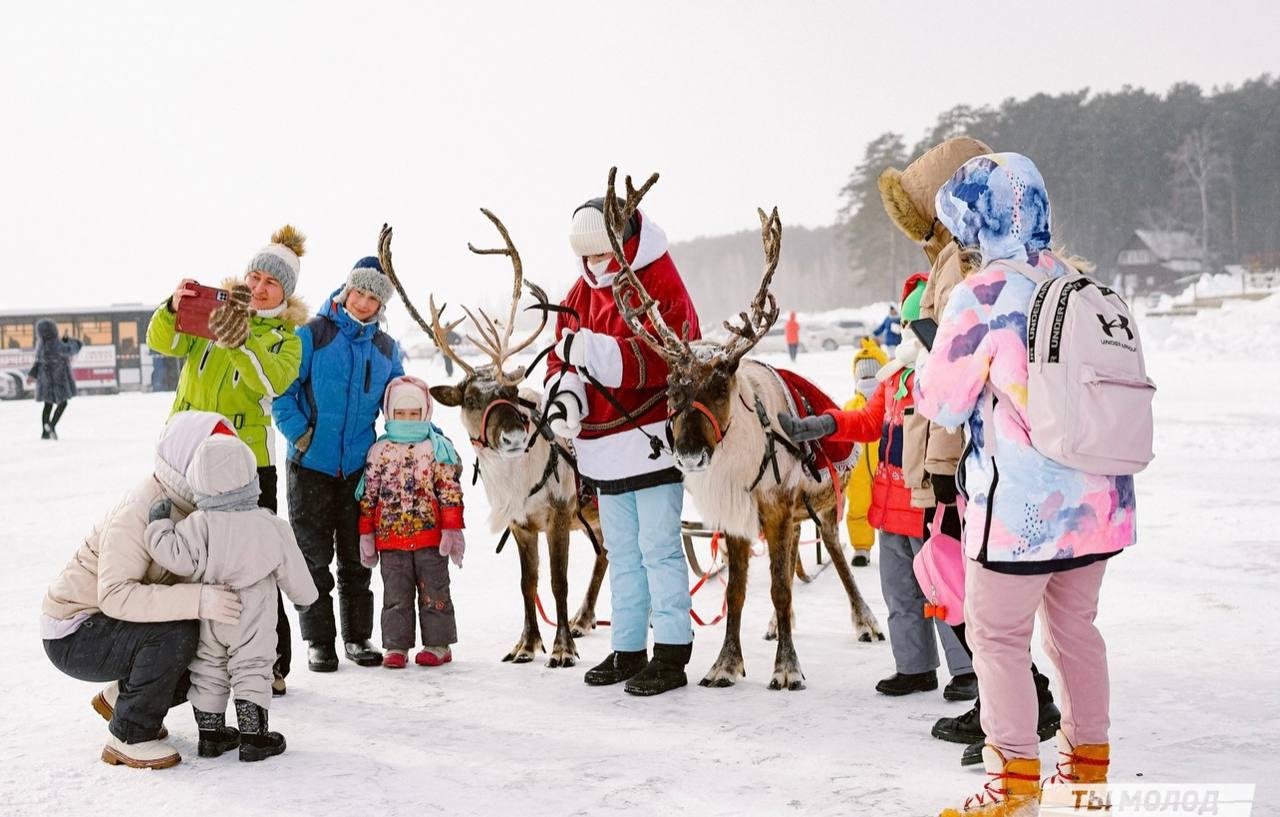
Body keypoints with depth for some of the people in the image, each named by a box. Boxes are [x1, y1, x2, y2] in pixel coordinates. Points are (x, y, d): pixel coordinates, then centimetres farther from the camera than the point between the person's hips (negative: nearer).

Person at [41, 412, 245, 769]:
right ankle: (129, 739, -15)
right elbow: (115, 595, -39)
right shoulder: (138, 513, -29)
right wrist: (197, 599, -46)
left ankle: (121, 697, 19)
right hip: (74, 636, -8)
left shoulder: (189, 505, -1)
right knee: (175, 633, -32)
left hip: (111, 627, 9)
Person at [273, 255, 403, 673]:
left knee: (357, 557, 9)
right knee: (313, 556, 3)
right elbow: (280, 388, -7)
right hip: (311, 465, -3)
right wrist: (299, 434, -14)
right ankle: (318, 641, 11)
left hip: (360, 466, 3)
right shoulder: (312, 335, -6)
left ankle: (358, 637, 19)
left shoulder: (386, 349, 8)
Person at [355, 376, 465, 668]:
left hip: (431, 538, -2)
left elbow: (451, 492, -2)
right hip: (391, 539, 2)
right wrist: (366, 534, 7)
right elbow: (368, 495, 10)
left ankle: (438, 644, 14)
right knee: (395, 595, 6)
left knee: (433, 593, 5)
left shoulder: (439, 448, 0)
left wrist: (452, 529, -8)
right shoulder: (379, 451, 6)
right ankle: (396, 646, 13)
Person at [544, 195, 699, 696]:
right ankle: (627, 650, 23)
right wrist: (563, 394, -9)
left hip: (653, 438, -8)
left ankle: (671, 654, 0)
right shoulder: (583, 290, 13)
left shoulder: (661, 285, -10)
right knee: (621, 551, 14)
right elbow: (563, 354, 13)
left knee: (658, 546, -6)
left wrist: (597, 352, -29)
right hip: (604, 445, 8)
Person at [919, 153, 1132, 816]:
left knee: (999, 636, 4)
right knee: (1075, 626, 19)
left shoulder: (980, 295, -13)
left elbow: (943, 404, -6)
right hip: (1095, 499, 7)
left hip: (1021, 505, -7)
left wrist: (922, 366, 13)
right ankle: (1089, 762, 28)